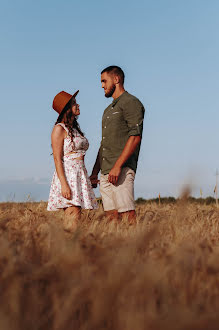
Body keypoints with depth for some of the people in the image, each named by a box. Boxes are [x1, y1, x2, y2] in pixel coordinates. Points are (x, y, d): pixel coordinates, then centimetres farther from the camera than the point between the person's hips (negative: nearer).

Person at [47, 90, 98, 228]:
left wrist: (90, 178, 22)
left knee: (75, 217, 2)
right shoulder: (59, 129, -5)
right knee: (74, 218, -16)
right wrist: (64, 184, -21)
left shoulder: (75, 128, 20)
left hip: (80, 174, 8)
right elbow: (57, 159, -12)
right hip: (67, 174, -8)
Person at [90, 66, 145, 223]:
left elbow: (135, 136, -14)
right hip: (106, 172, 9)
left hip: (122, 170, -8)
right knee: (112, 216, 3)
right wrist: (95, 172, 19)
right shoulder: (109, 109, 26)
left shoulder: (131, 102, -3)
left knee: (128, 215, -13)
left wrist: (118, 166, -22)